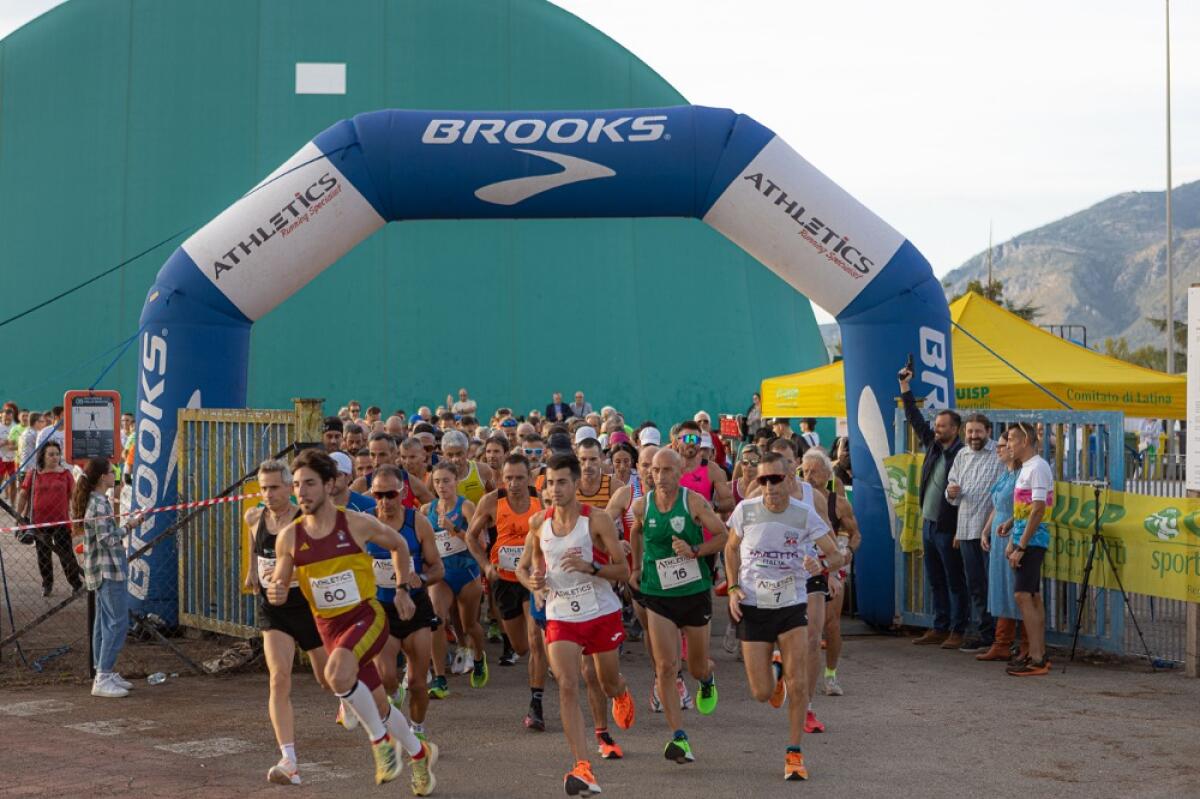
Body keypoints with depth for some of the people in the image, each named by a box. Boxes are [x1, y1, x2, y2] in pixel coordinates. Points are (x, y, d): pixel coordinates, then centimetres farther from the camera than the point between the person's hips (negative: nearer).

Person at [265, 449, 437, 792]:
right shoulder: (288, 537, -4)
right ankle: (421, 754, 37)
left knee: (337, 674, -33)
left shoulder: (357, 523, -11)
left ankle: (381, 740, -10)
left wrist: (402, 590, 10)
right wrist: (276, 594, -20)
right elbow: (279, 588, 3)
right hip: (329, 626, 4)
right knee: (378, 706, 10)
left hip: (367, 616, -4)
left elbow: (398, 544, 7)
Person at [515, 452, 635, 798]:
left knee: (609, 684, 15)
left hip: (602, 612, -1)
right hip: (561, 616, 2)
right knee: (567, 687, -15)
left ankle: (621, 693, 56)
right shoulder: (538, 523, 0)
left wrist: (590, 567, -28)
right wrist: (531, 581, -11)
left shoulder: (597, 519, -12)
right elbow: (523, 566, 12)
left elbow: (623, 571, -10)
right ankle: (582, 769, -16)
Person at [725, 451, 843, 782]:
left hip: (792, 606, 0)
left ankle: (794, 752, 7)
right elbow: (731, 548, 10)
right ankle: (775, 670, 38)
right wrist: (733, 587, -2)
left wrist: (821, 564, -29)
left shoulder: (805, 514, -10)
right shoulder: (745, 510, -8)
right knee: (762, 694, 1)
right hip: (753, 607, 1)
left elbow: (836, 556, -6)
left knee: (798, 684, -11)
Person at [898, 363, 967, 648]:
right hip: (928, 524, 8)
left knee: (955, 583, 1)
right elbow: (915, 418, 16)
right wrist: (904, 385, 13)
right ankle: (939, 629, 22)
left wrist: (960, 529, -20)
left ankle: (957, 631, 7)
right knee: (935, 582, 14)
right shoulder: (932, 445, 8)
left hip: (948, 527, -8)